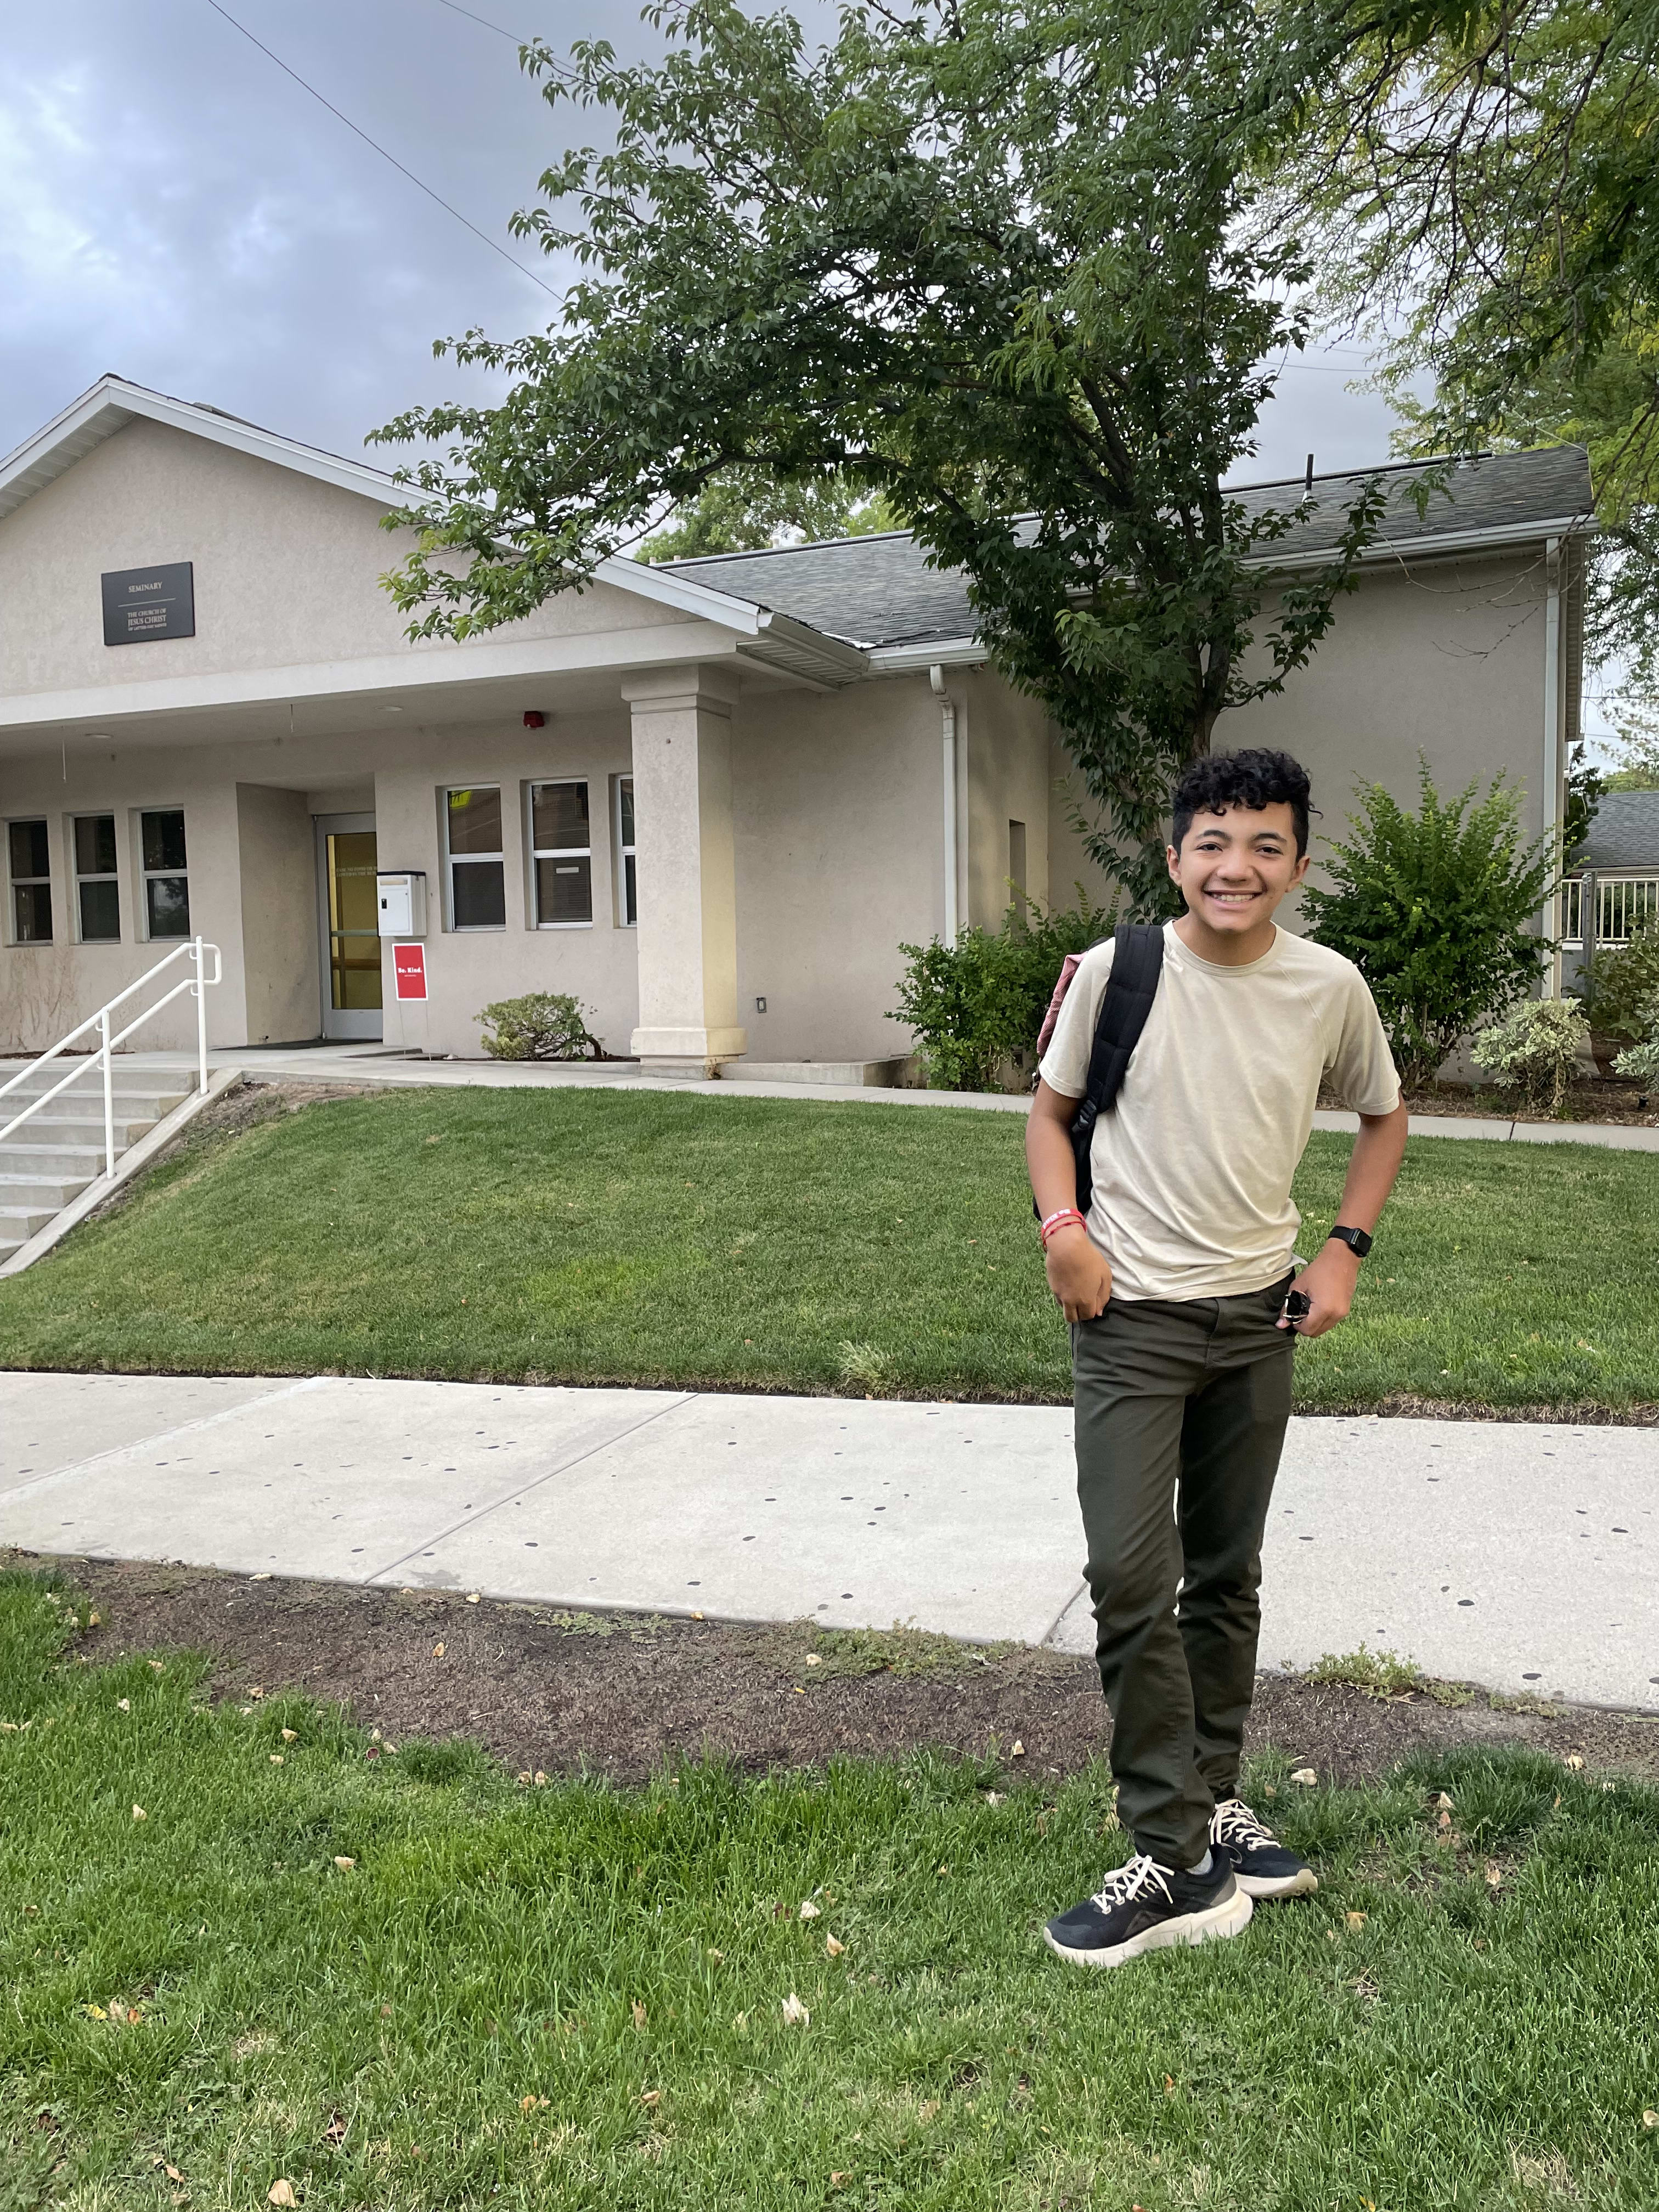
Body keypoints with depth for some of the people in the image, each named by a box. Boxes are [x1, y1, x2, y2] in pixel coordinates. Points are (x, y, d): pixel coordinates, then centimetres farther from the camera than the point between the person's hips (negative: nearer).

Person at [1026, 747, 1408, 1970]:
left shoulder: (1331, 986, -5)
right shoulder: (1115, 970, -10)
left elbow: (1383, 1116, 12)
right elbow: (1053, 1107, 4)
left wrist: (1345, 1250, 1)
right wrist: (1064, 1227, -12)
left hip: (1258, 1317, 3)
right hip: (1132, 1318, -2)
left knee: (1226, 1574, 15)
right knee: (1133, 1581, -7)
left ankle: (1213, 1802, 33)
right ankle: (1178, 1865, 5)